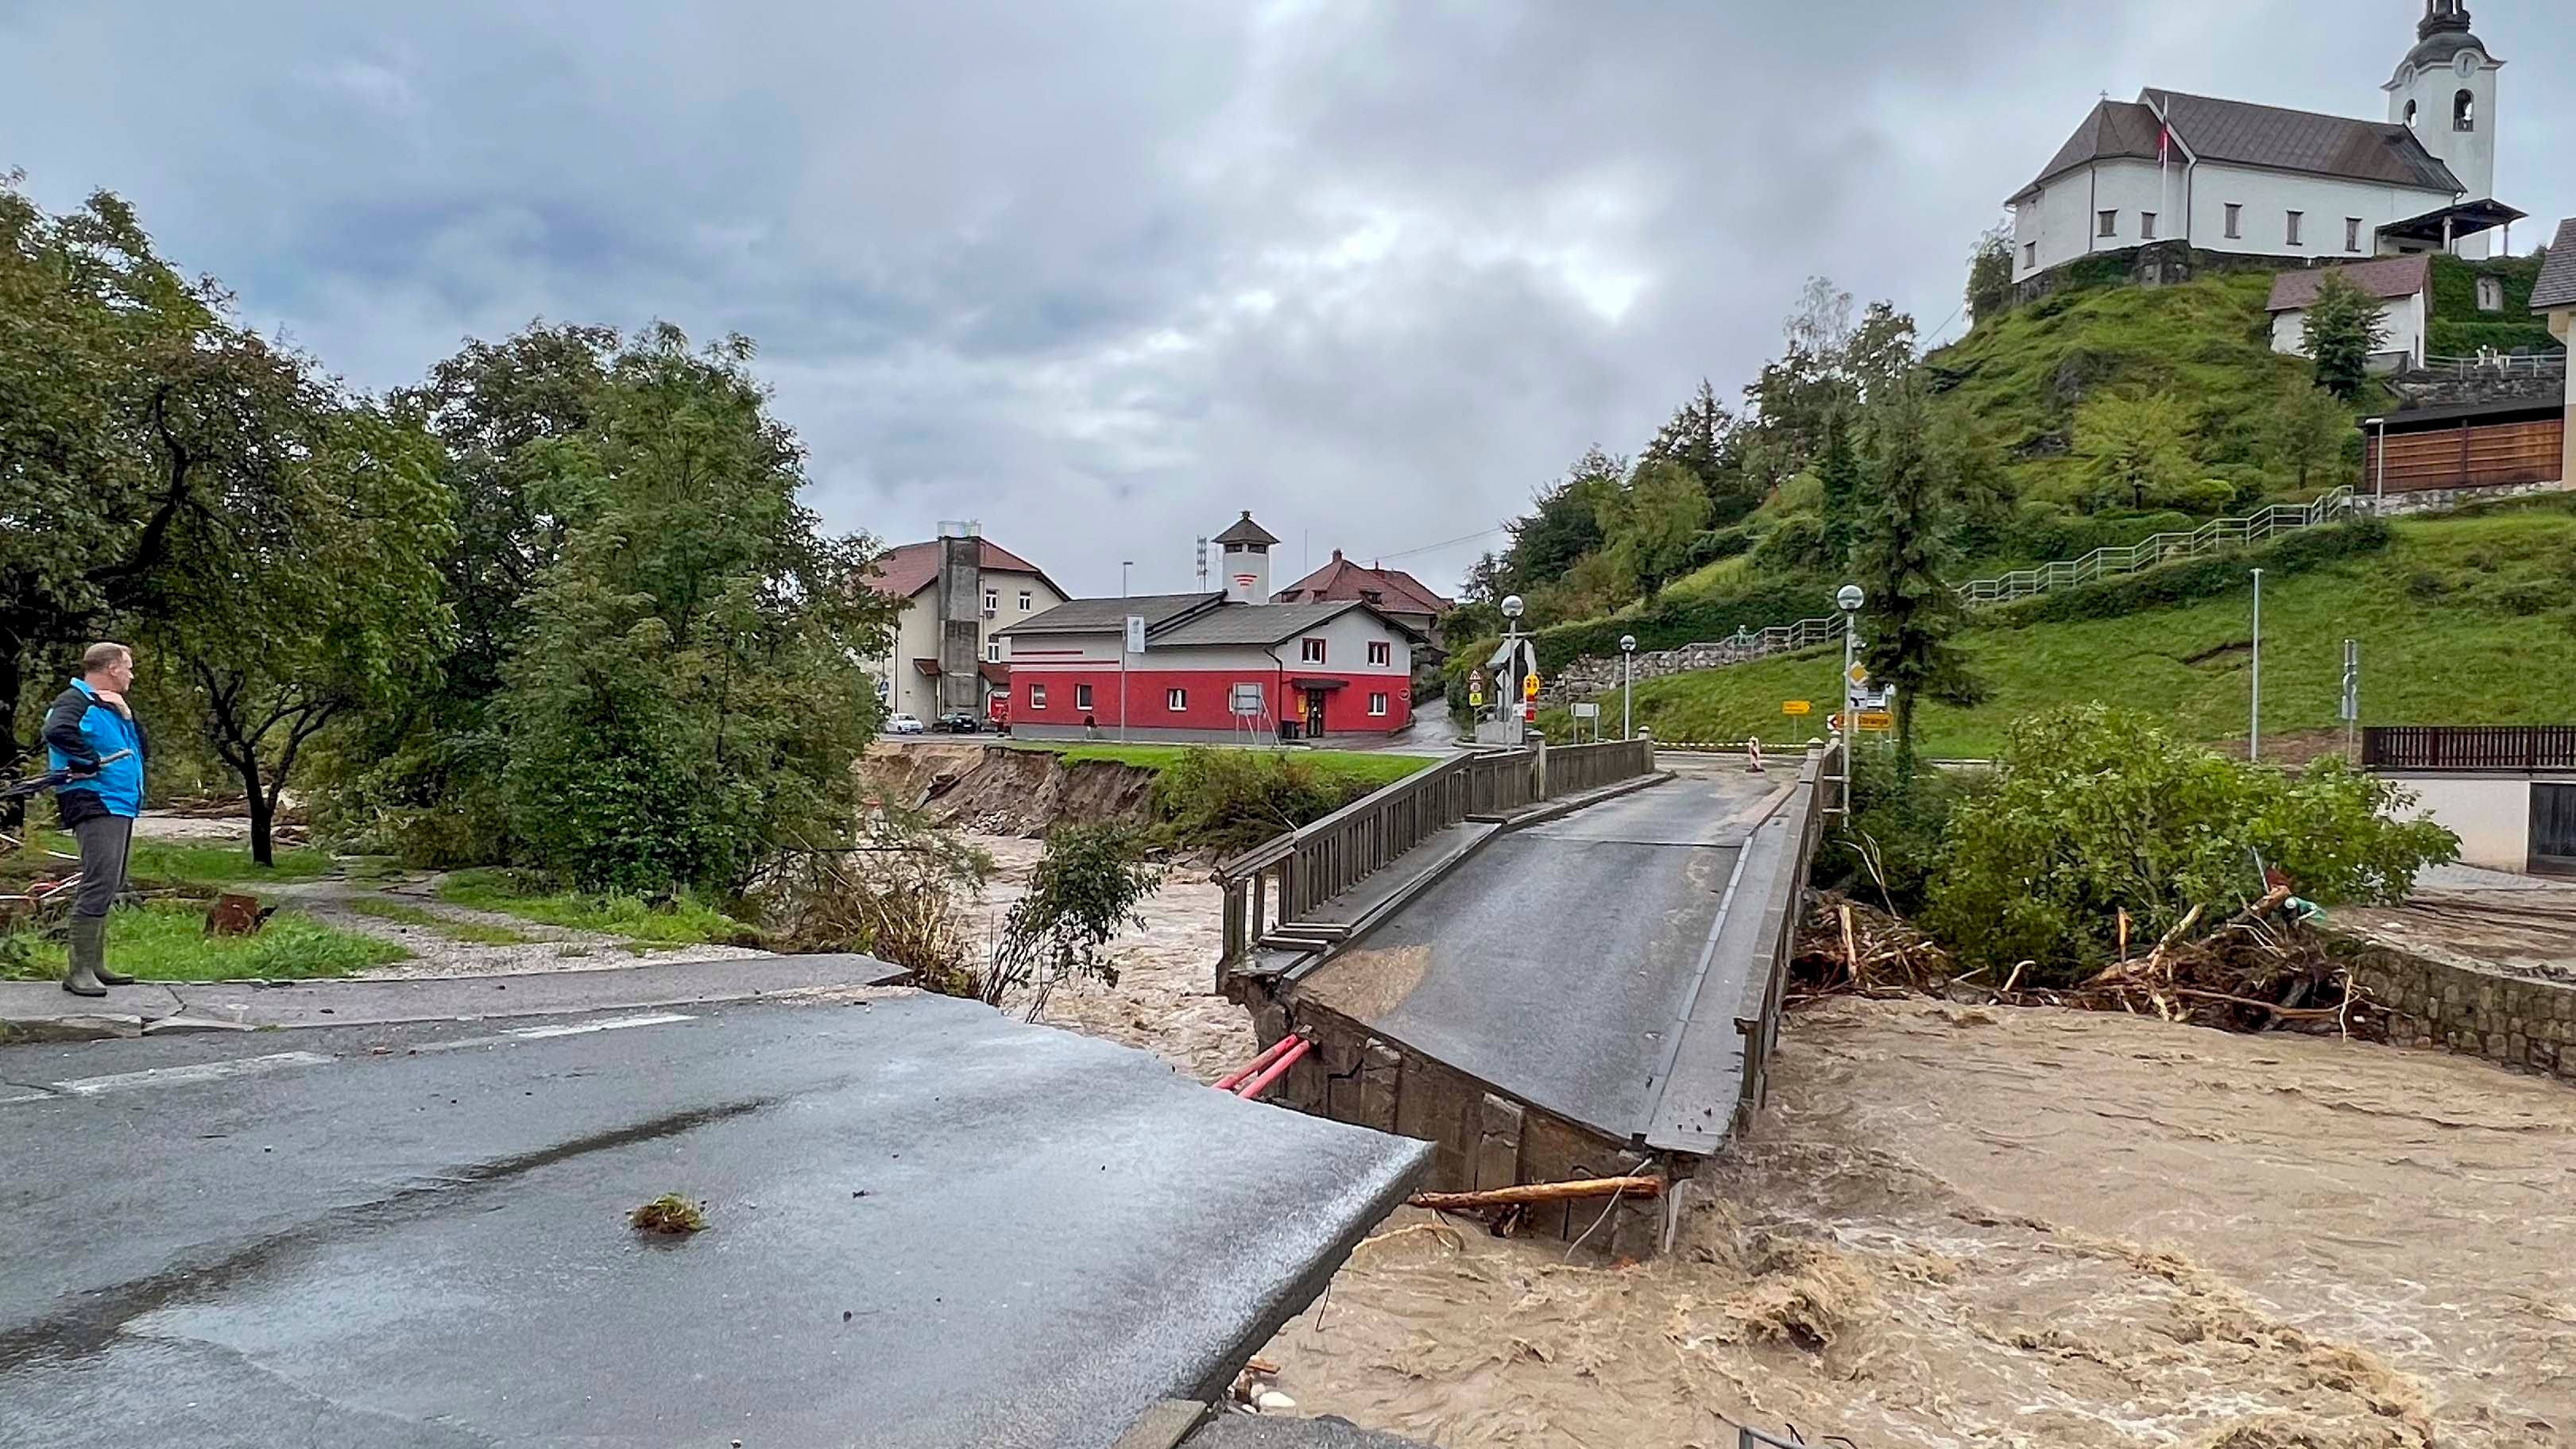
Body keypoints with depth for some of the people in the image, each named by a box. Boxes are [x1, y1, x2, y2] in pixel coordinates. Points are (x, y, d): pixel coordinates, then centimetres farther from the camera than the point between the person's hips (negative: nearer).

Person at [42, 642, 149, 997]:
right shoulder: (75, 701, -8)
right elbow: (57, 731, -30)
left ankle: (95, 965, 23)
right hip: (96, 805, -10)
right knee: (98, 886, -15)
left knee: (109, 887, 15)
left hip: (120, 807, 10)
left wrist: (126, 715, 5)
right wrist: (88, 763, -21)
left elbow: (141, 748, 18)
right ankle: (79, 971, -14)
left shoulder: (110, 706, 22)